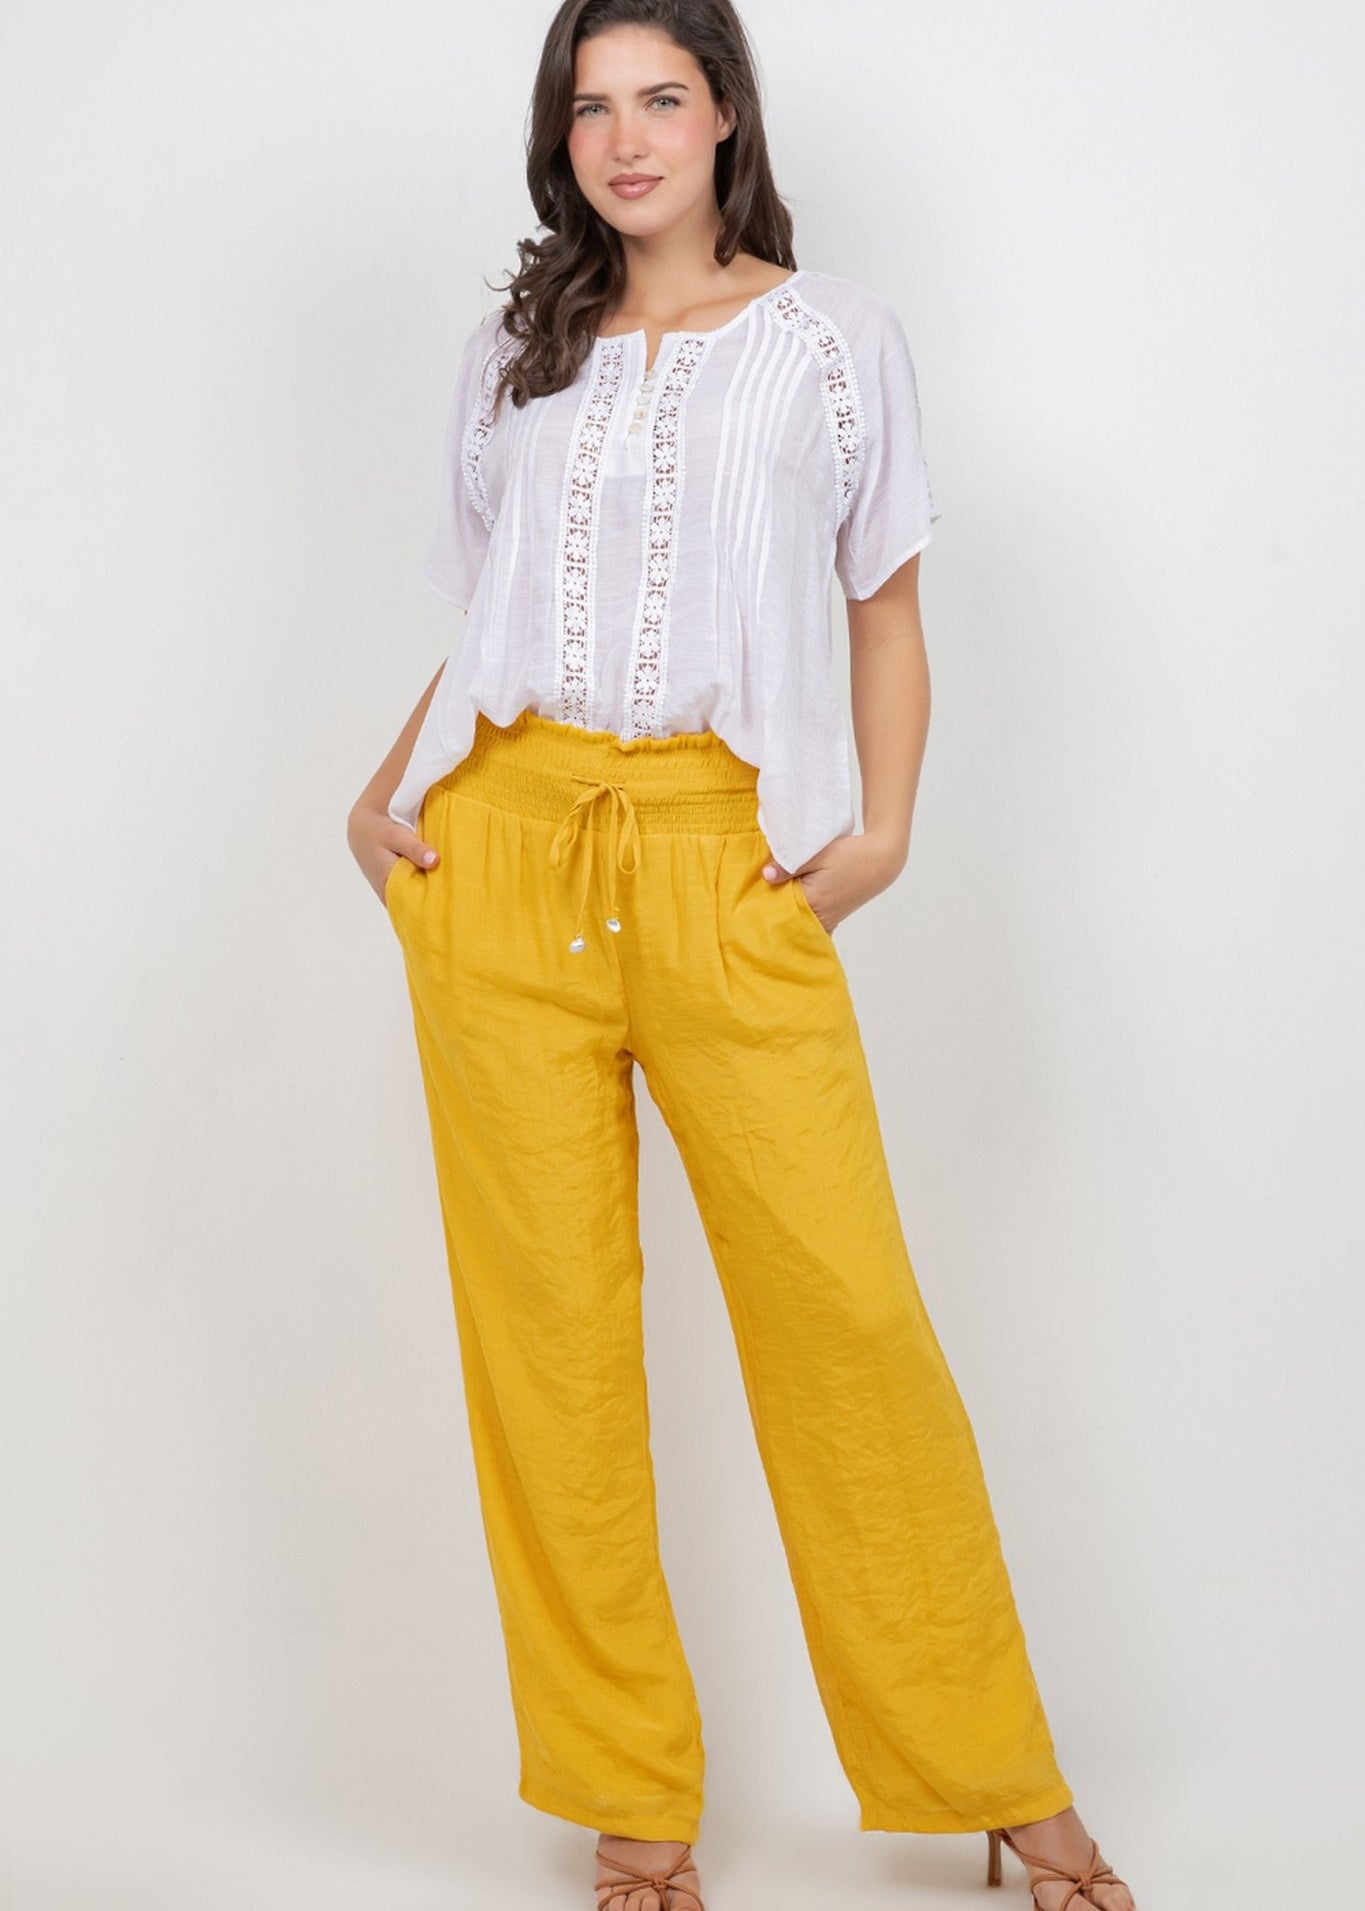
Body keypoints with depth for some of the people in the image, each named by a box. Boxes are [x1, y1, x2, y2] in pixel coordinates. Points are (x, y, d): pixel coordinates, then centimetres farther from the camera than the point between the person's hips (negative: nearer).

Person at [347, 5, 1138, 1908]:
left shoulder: (837, 335, 11)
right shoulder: (518, 353, 17)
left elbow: (886, 609, 12)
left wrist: (884, 827, -2)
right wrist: (384, 794, 5)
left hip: (725, 862, -2)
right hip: (504, 851, 3)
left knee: (844, 1303, -6)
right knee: (548, 1321, 2)